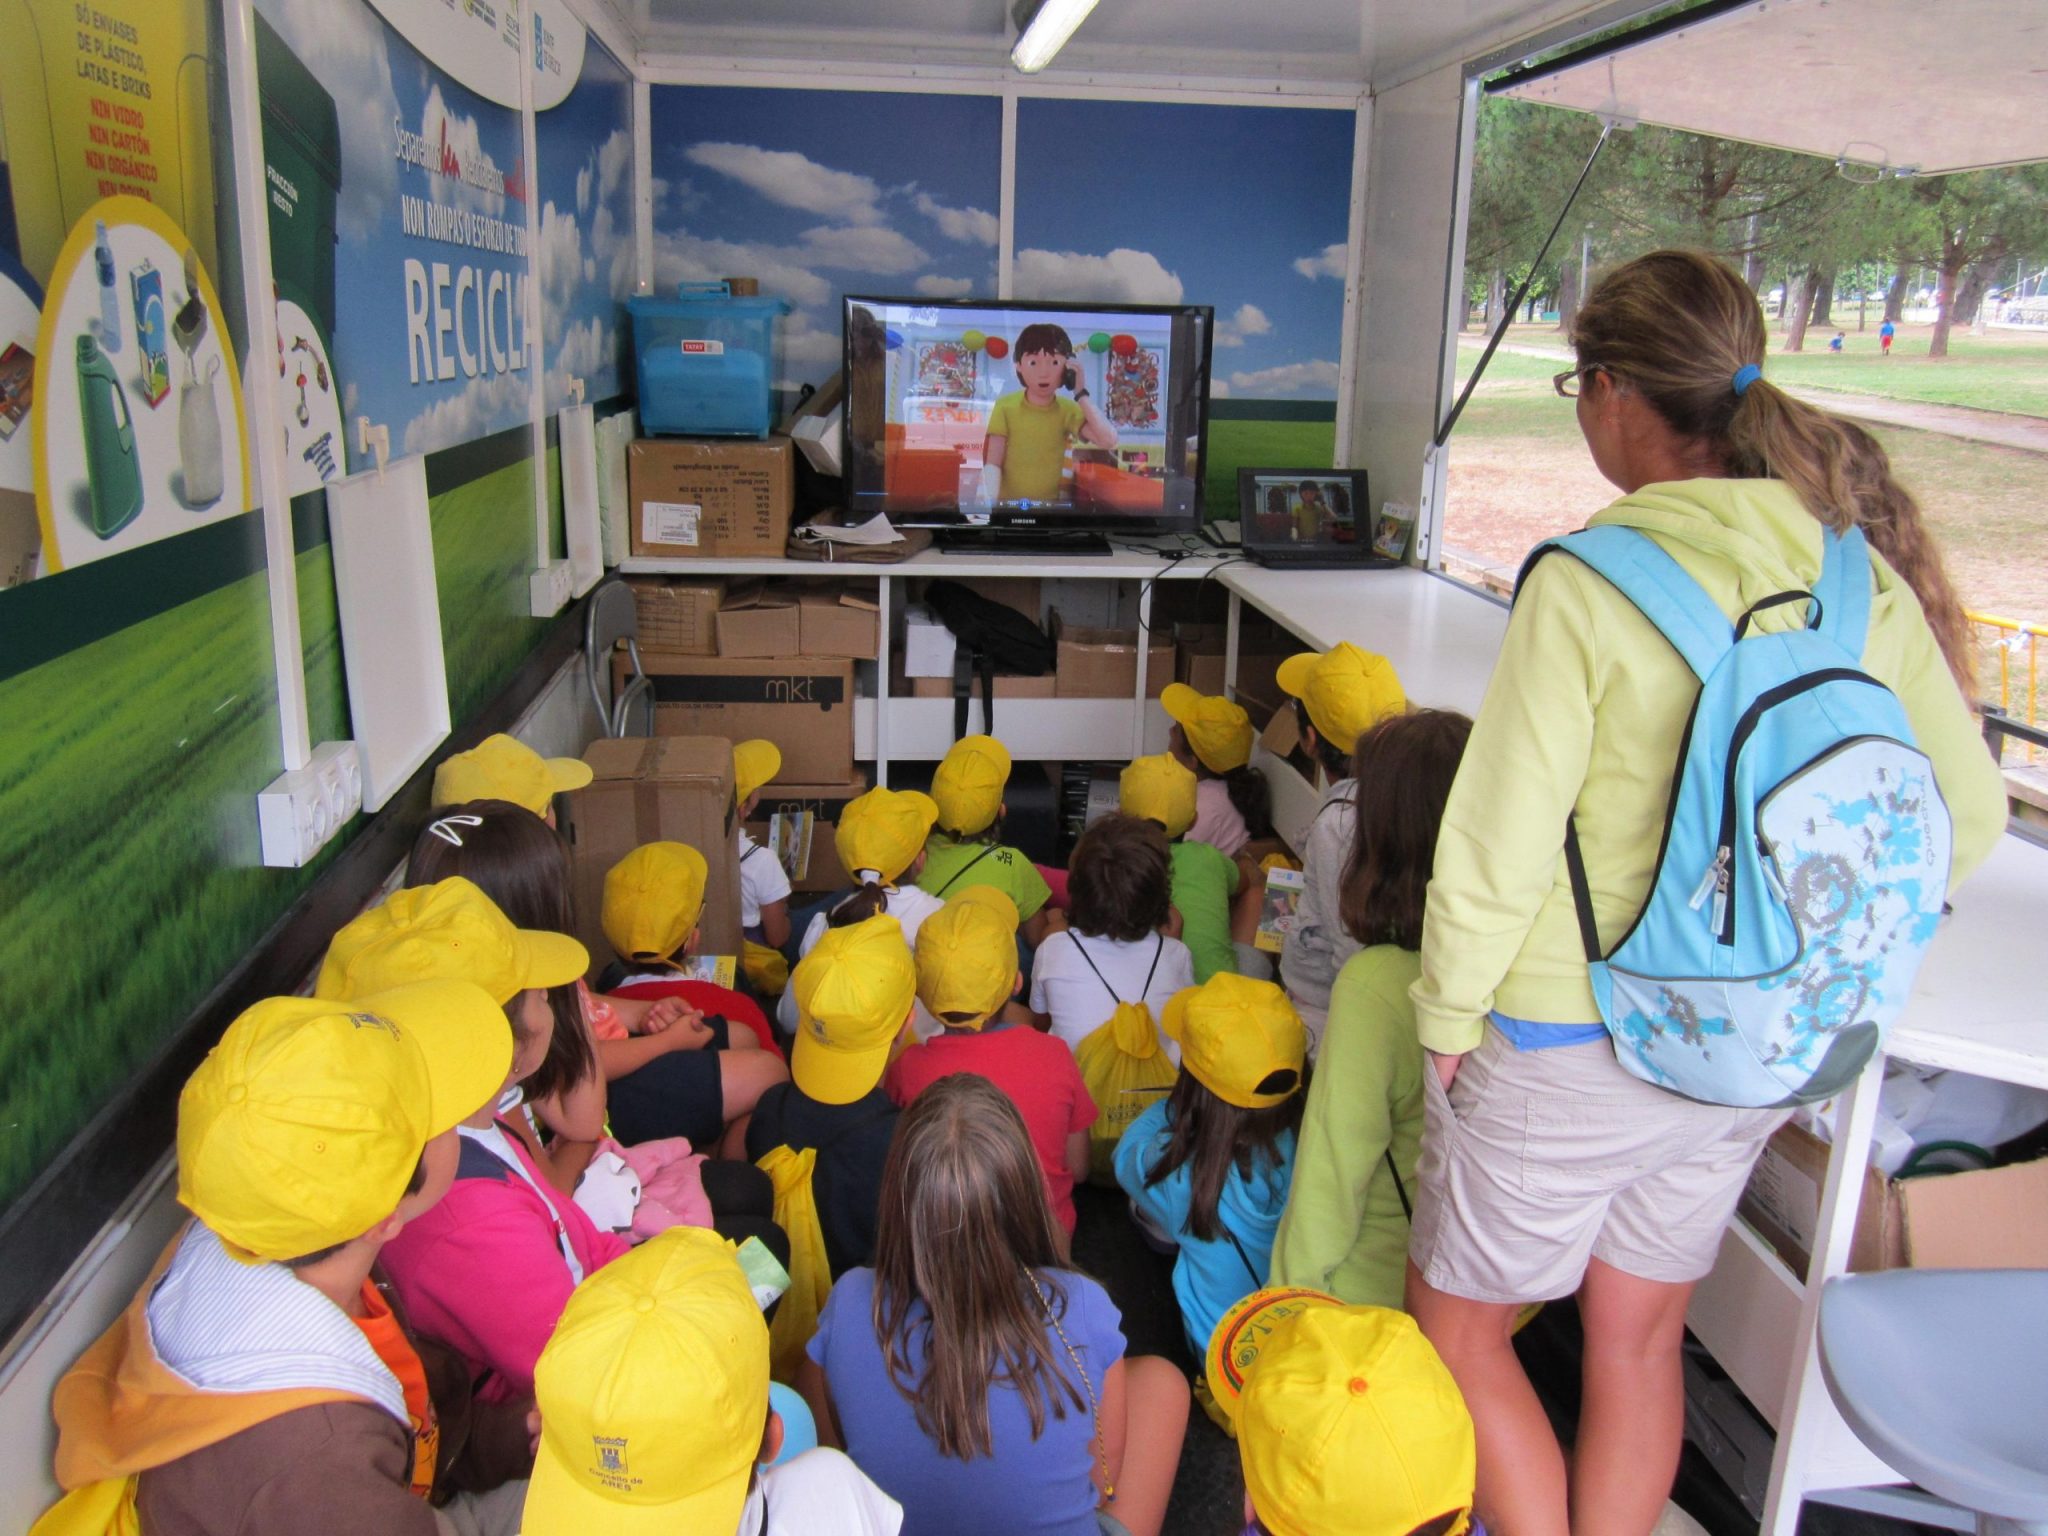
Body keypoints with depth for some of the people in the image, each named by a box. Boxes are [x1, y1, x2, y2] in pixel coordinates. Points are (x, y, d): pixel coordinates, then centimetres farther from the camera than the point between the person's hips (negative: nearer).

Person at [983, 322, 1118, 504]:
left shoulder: (1068, 410, -1)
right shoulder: (1006, 406, -4)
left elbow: (1109, 441, -16)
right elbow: (993, 464, -6)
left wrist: (1081, 394, -13)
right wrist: (989, 501, -25)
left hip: (1050, 504, 1)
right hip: (1007, 504, -1)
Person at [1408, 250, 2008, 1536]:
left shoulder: (1586, 583, -22)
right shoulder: (1861, 575, -4)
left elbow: (1500, 841, -19)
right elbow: (1965, 811, 2)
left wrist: (1444, 1017, -5)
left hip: (1569, 1047, -6)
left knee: (1457, 1330, 17)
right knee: (1640, 1342, 24)